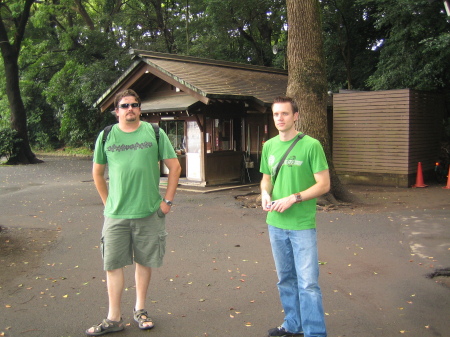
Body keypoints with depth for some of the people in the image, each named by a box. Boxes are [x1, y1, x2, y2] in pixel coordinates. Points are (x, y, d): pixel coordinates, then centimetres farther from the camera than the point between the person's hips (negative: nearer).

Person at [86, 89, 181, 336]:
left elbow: (174, 167, 3)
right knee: (113, 264, 4)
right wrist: (107, 202, 7)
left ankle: (140, 309, 29)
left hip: (149, 213, 0)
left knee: (144, 262, 11)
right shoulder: (106, 136, 4)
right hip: (115, 214, 1)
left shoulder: (154, 133, 0)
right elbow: (97, 172, 14)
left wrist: (167, 200, -1)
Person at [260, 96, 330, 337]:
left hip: (302, 225, -6)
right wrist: (266, 194, -4)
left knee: (308, 283, -2)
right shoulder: (269, 146, 7)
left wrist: (293, 198, -20)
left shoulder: (311, 145, -10)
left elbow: (323, 184, -11)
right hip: (275, 224, 6)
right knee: (285, 279, 18)